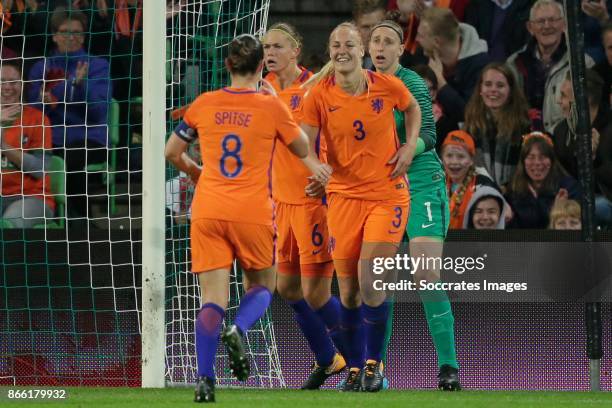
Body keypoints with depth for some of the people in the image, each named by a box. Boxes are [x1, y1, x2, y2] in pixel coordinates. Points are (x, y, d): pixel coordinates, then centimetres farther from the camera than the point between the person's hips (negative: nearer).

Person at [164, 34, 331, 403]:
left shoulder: (204, 104, 4)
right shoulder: (271, 106, -2)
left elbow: (172, 153, 15)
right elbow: (303, 150, 13)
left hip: (208, 210, 2)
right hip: (253, 212, -2)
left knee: (214, 297, 2)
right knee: (262, 286, 18)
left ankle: (205, 380, -11)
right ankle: (238, 331, -13)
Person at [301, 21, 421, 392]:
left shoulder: (387, 86, -6)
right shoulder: (319, 93, -7)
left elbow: (412, 108, 15)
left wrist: (410, 146, 1)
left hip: (388, 192, -1)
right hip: (343, 195, 1)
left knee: (369, 279, -14)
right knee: (348, 288, 2)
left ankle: (374, 362, 2)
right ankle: (355, 368, 17)